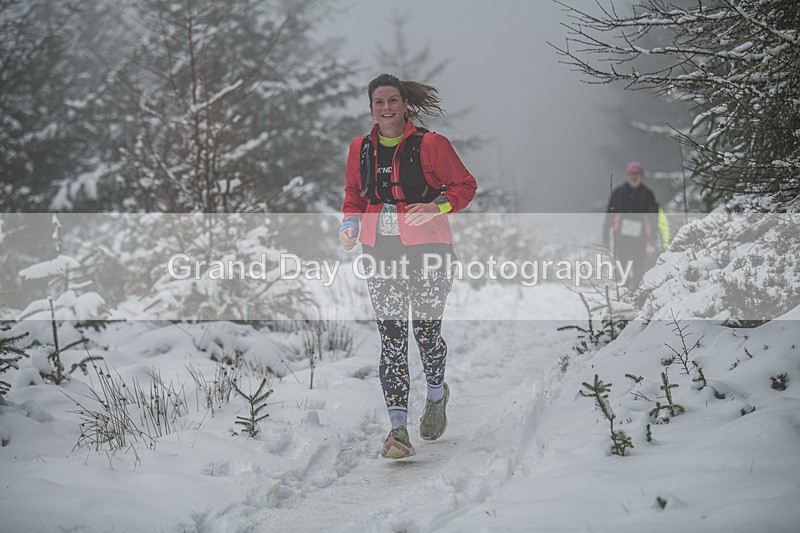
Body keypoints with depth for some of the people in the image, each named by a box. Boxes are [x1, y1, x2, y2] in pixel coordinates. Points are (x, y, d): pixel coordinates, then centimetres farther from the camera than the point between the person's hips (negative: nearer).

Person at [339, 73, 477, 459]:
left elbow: (464, 185, 2)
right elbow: (354, 194, 22)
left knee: (426, 332, 3)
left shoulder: (430, 145, -4)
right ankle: (398, 429, -6)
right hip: (380, 252, 3)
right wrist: (350, 223, 4)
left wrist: (437, 206, -15)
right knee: (391, 337, -5)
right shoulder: (361, 149, 9)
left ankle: (436, 395, 36)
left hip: (427, 250, -3)